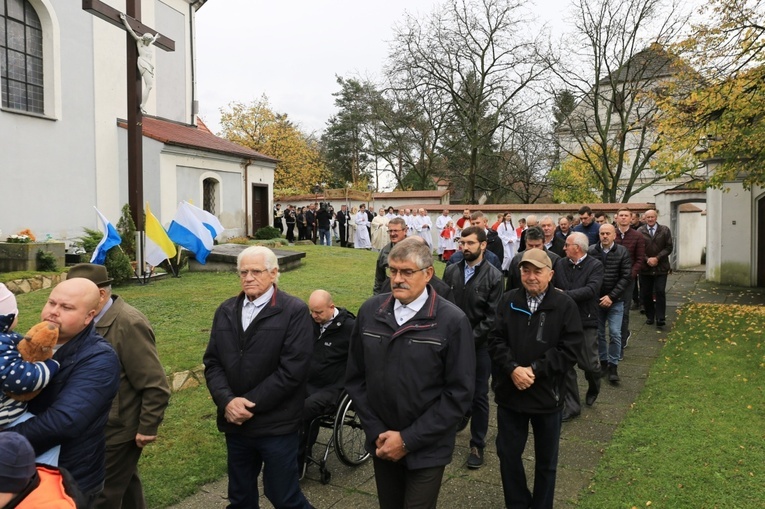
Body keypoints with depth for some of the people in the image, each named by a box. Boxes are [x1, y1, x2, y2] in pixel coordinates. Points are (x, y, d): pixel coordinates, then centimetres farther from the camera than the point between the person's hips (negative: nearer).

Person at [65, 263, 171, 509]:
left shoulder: (128, 324, -24)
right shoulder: (93, 320, 0)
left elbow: (156, 385, -22)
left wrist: (147, 428, -17)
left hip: (118, 429, -8)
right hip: (101, 426, 8)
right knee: (124, 483, 24)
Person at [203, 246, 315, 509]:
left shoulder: (295, 311, -11)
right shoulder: (226, 311, 7)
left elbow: (292, 369, -17)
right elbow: (212, 362, 4)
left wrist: (250, 404, -16)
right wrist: (227, 401, -13)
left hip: (277, 425, -5)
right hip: (235, 422, 5)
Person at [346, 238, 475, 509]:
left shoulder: (453, 321, -14)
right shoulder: (370, 311, -4)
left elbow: (459, 393, -13)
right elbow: (356, 378, 2)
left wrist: (409, 439, -14)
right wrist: (376, 431, -5)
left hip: (427, 448, -3)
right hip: (382, 442, 3)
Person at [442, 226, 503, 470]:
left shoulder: (494, 276, -8)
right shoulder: (451, 271, 2)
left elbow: (492, 316, -10)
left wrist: (471, 339, -14)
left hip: (480, 344, -3)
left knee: (479, 395, 6)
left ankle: (477, 445, 20)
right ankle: (461, 416, 44)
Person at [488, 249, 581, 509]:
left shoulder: (565, 305, -7)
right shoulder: (508, 301, 0)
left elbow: (569, 349, -12)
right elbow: (496, 340, -4)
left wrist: (535, 370, -19)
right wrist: (513, 368, -19)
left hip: (546, 395, -2)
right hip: (509, 392, 2)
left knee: (546, 460, 17)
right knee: (507, 453, 12)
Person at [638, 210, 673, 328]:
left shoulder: (665, 230, 3)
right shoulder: (640, 231, 2)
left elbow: (668, 247, -1)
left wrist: (657, 258, -12)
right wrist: (647, 259, -14)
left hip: (661, 267, -1)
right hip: (645, 267, 1)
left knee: (660, 292, -7)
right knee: (645, 294, 6)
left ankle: (660, 318, -1)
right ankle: (650, 316, 21)